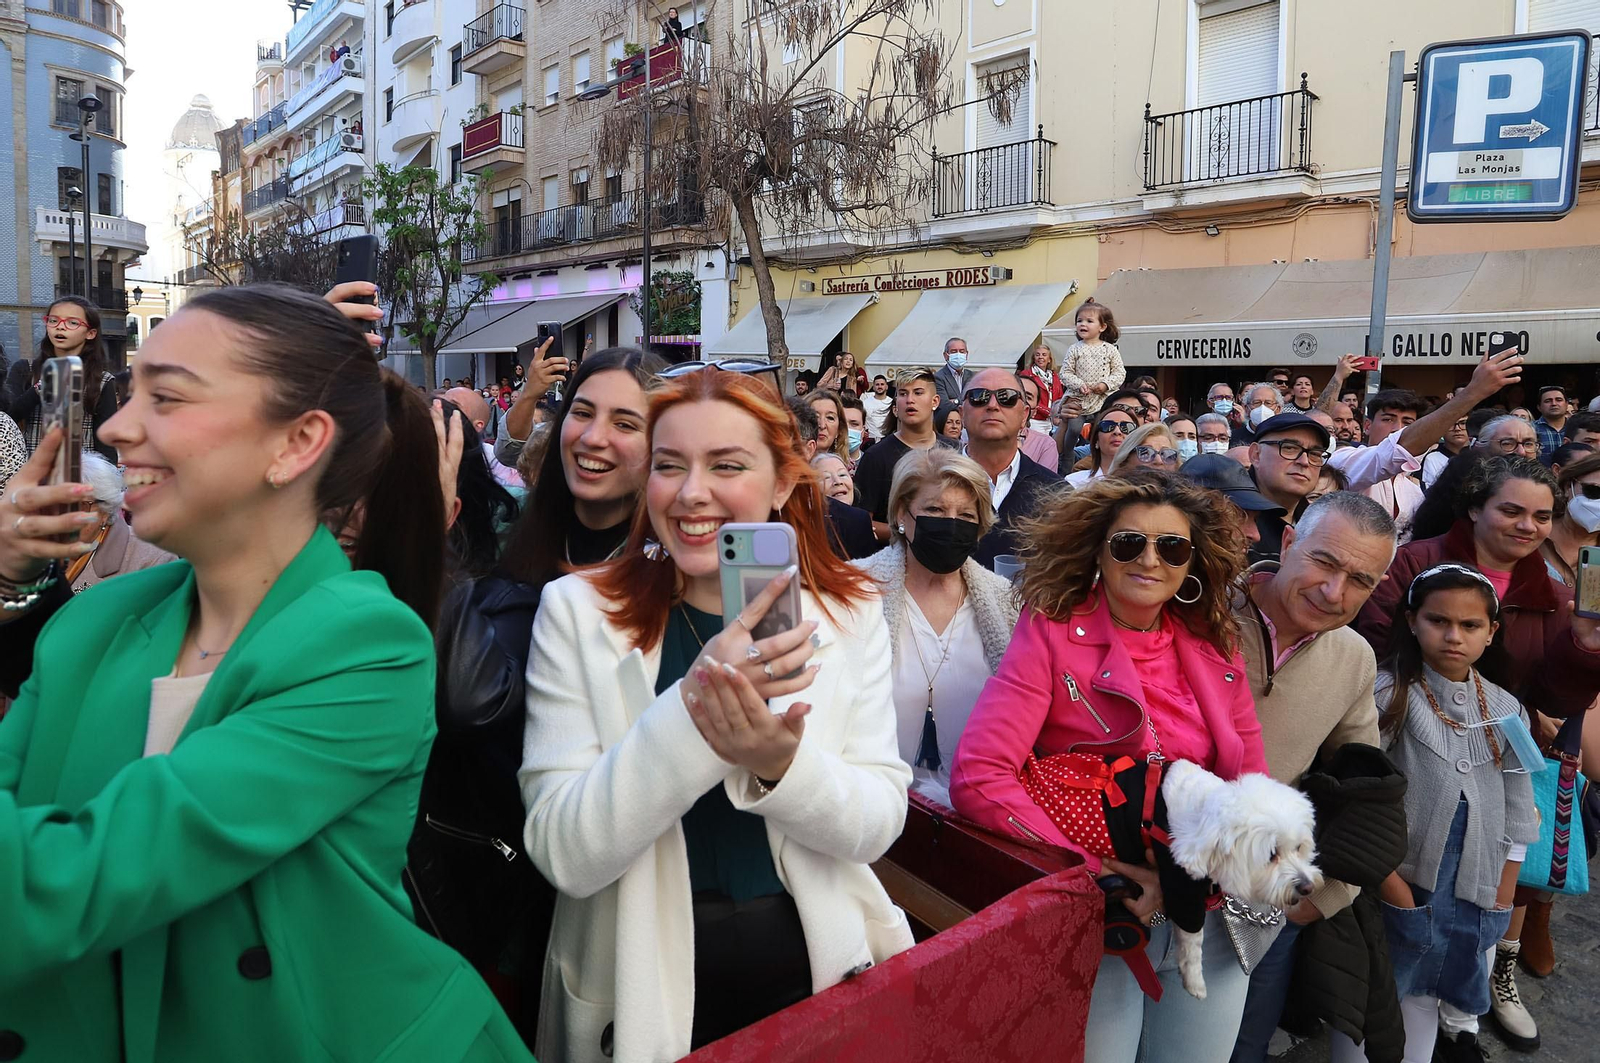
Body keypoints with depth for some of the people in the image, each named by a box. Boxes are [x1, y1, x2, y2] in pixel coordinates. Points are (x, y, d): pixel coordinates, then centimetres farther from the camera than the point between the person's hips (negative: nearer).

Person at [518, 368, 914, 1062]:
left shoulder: (849, 612, -7)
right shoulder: (579, 612, -13)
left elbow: (879, 825, -9)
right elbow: (563, 855, -19)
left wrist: (780, 764, -29)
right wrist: (690, 711, -34)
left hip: (817, 973, 2)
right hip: (642, 989, -1)